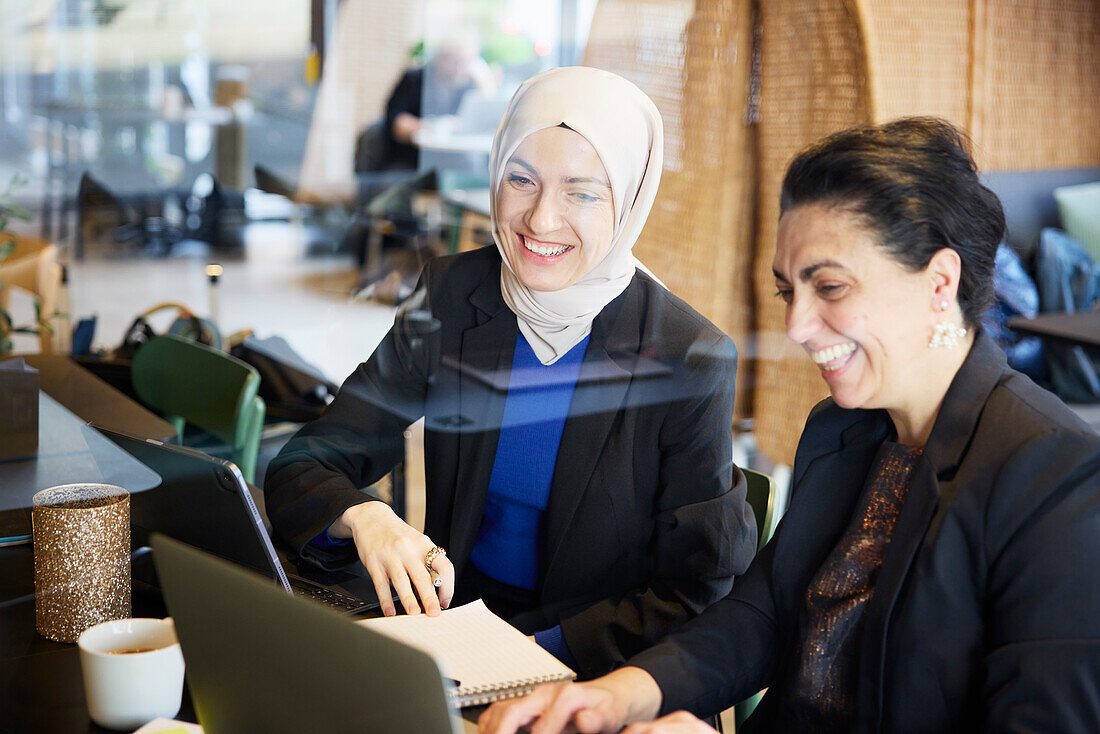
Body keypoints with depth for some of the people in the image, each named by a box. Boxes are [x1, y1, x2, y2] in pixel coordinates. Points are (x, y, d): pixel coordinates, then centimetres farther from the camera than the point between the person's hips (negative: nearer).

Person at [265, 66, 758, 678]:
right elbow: (303, 467, -5)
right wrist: (364, 518, -28)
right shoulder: (450, 296, -6)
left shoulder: (692, 359, -16)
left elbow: (695, 594, -10)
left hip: (596, 671, -2)